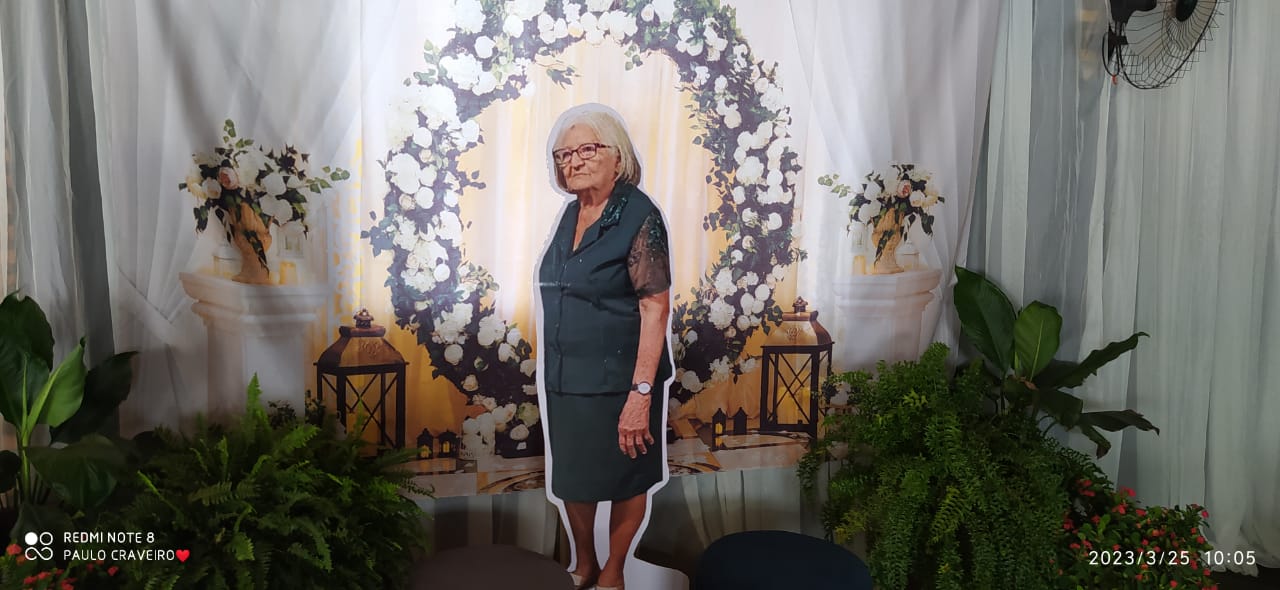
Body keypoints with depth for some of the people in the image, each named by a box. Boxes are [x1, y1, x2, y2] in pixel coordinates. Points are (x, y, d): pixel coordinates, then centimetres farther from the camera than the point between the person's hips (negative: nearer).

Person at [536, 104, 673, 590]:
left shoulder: (638, 217, -16)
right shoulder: (573, 212, 6)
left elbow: (655, 308, -21)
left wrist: (641, 392, -27)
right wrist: (550, 365, 16)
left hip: (616, 381, -7)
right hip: (565, 378, 7)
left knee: (623, 479, 11)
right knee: (570, 477, 18)